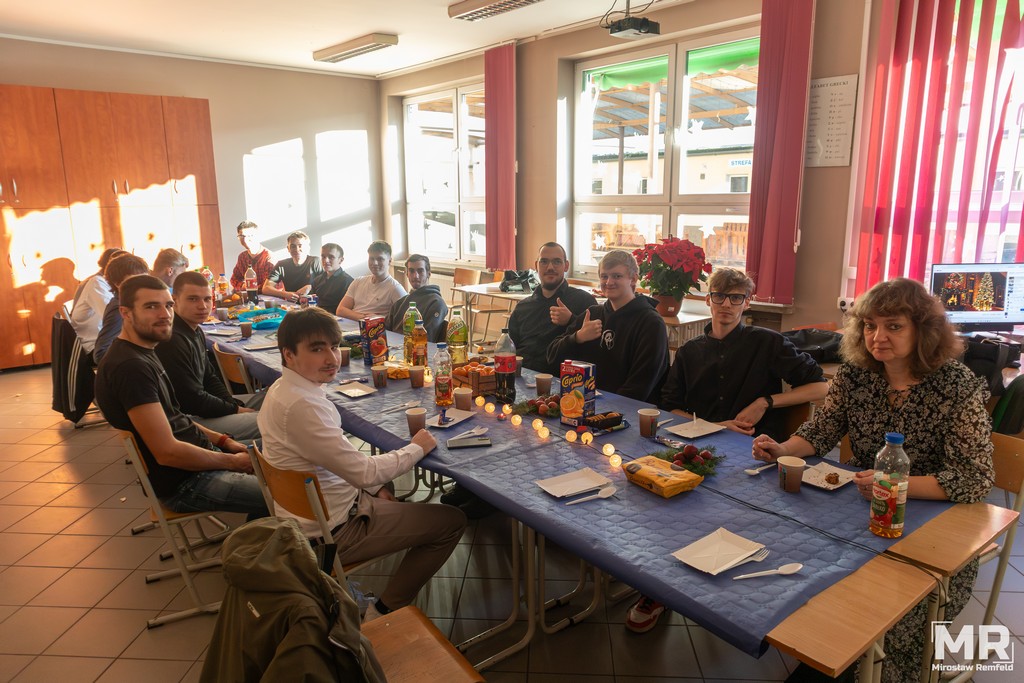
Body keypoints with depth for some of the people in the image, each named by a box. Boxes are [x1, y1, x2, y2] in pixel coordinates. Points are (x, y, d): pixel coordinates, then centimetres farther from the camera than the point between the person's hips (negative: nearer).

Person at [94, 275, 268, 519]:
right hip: (181, 482, -10)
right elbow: (167, 452, -26)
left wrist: (223, 440, 5)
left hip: (200, 451, 10)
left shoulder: (143, 351, 8)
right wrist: (232, 461, -14)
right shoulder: (129, 367, -24)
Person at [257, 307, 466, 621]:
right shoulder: (301, 405, -31)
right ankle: (383, 614, 10)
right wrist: (417, 448, -12)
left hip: (308, 515, 10)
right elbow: (364, 472, -27)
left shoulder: (283, 389, 1)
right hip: (331, 532, -10)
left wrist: (373, 487, 6)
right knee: (452, 521, -2)